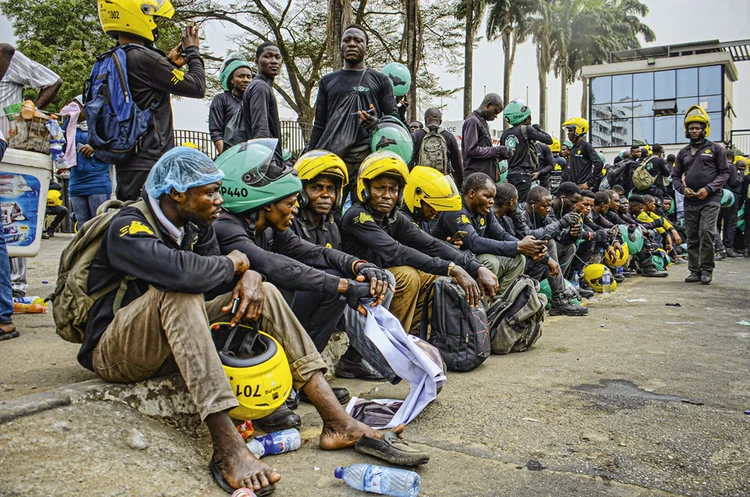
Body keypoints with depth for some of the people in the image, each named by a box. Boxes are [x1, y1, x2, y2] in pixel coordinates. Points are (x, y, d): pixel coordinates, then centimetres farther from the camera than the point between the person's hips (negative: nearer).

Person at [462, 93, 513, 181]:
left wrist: (499, 155, 8)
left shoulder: (483, 122, 22)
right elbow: (471, 150, -19)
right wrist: (496, 150, -13)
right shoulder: (473, 121, -9)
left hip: (487, 176, 10)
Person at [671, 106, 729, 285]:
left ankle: (707, 270, -7)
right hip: (690, 201, 4)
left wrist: (708, 189, -12)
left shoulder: (715, 149, 5)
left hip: (710, 199, -4)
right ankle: (695, 271, 12)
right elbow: (675, 176, 18)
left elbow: (724, 173, 2)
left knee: (706, 232, -16)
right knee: (692, 238, 5)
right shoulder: (683, 152, 16)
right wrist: (683, 189, -3)